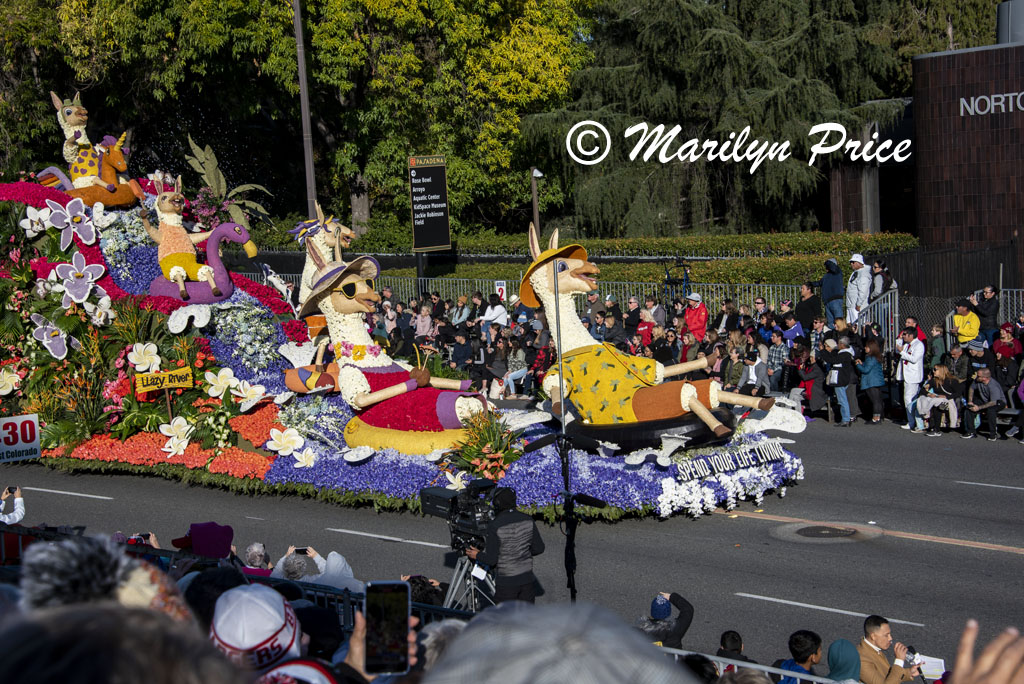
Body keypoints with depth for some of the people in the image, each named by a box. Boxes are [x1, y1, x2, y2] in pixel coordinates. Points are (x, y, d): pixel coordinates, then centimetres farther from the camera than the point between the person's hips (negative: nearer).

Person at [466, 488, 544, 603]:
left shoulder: (495, 526, -18)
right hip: (527, 578, 4)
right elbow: (539, 548, 3)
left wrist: (477, 555, 4)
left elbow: (491, 559, -16)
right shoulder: (527, 520, -3)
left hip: (506, 582, -4)